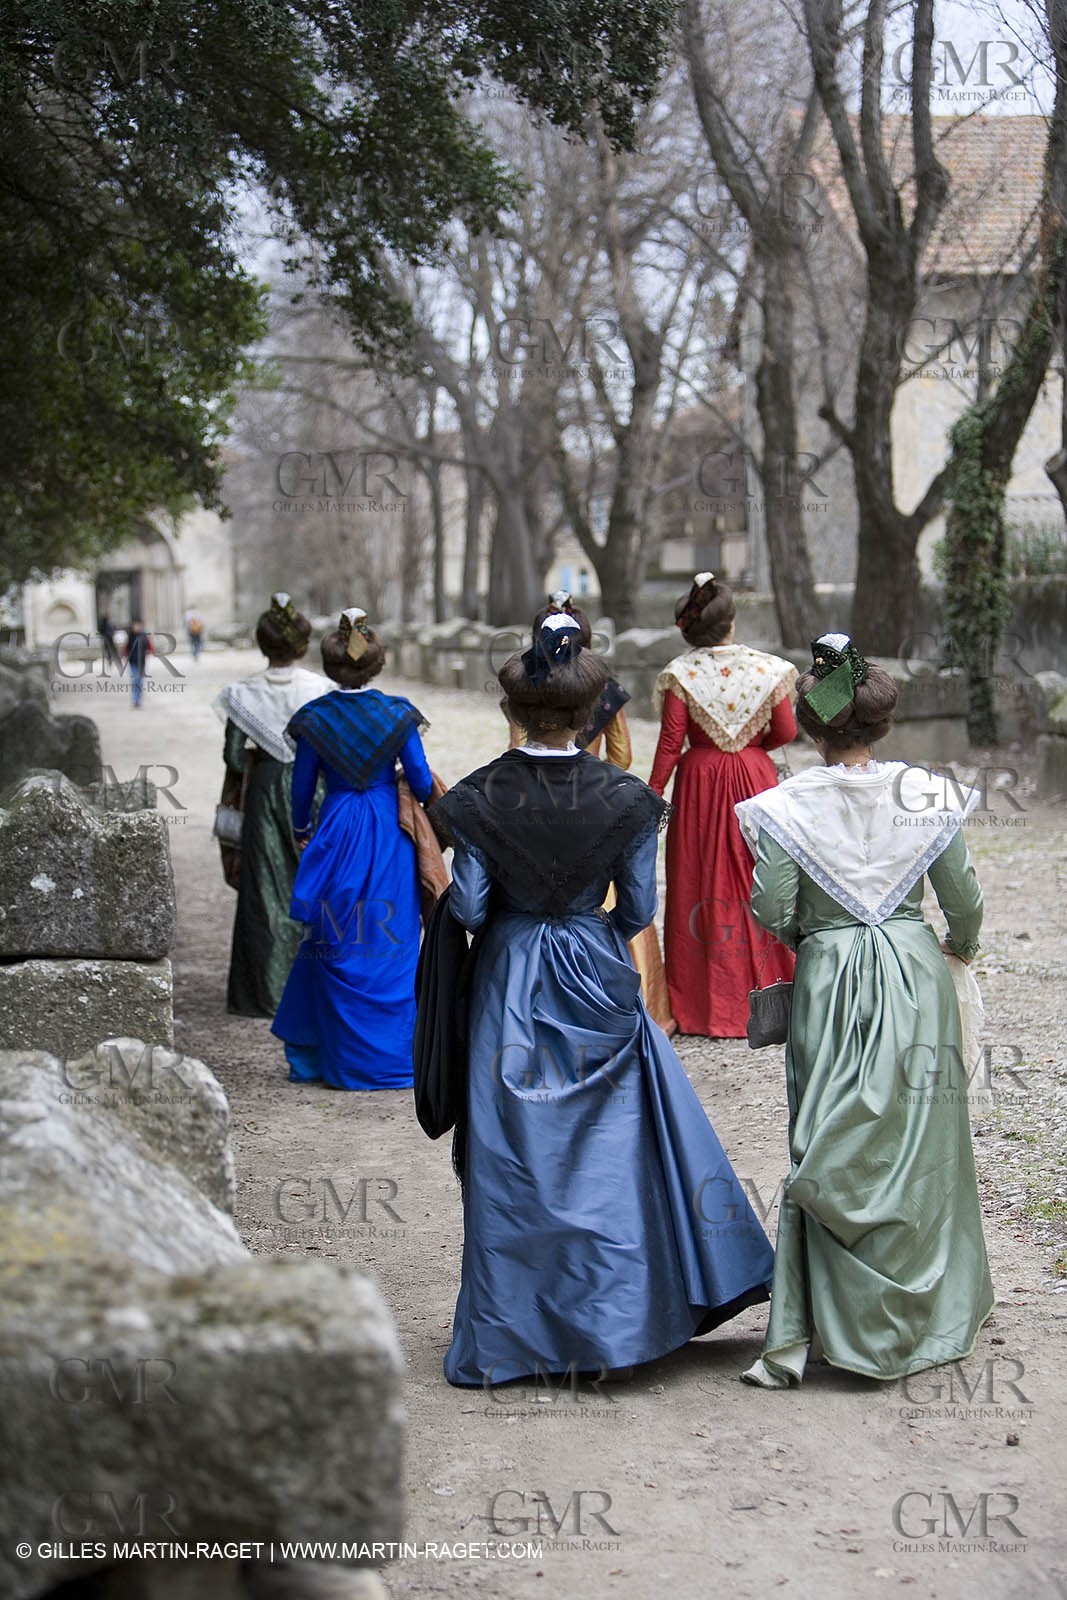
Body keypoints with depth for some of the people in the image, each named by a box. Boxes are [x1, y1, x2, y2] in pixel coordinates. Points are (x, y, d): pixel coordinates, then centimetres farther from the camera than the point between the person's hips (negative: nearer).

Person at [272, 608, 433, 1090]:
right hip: (390, 837, -1)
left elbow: (303, 785, 3)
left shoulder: (314, 718, -5)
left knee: (335, 946, 11)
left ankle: (339, 1059, 17)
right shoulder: (397, 714, -7)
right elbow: (422, 783, -5)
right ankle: (392, 1057, 10)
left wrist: (301, 831, 21)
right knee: (391, 944, 6)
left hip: (336, 833, 1)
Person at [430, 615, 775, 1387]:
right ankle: (618, 1315, 17)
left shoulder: (479, 797, -10)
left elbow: (468, 907, -9)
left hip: (511, 982, 0)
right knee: (617, 1145, 12)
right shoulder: (625, 796, -9)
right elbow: (640, 909, -4)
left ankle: (508, 1337, 13)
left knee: (513, 1157, 7)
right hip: (598, 977, 0)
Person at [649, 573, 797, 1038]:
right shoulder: (766, 668, -4)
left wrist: (653, 794, -1)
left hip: (700, 782, -1)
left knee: (701, 886, 6)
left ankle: (704, 1007, 8)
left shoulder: (681, 673, -9)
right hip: (755, 778, 1)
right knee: (758, 883, 9)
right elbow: (786, 731, 0)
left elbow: (671, 742, -9)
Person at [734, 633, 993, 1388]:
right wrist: (960, 947, 22)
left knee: (826, 1153, 6)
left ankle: (798, 1334, 1)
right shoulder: (925, 794, -5)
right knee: (916, 1147, 13)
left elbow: (771, 913, -10)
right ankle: (926, 1319, 25)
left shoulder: (788, 806, -10)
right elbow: (964, 898, 0)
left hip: (830, 981, -1)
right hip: (916, 975, 1)